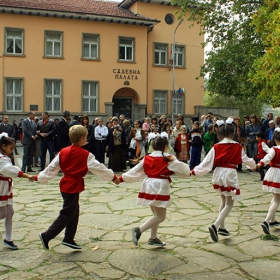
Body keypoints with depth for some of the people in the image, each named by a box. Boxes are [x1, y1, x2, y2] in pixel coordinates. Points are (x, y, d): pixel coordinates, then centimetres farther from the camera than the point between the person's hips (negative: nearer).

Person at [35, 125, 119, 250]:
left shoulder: (63, 152, 5)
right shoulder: (85, 155, -13)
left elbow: (52, 167, 7)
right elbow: (99, 167, -7)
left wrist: (38, 177, 17)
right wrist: (113, 177, 2)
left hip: (65, 184, 8)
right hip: (74, 186, -8)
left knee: (74, 213, 18)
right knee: (67, 214, 1)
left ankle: (69, 239, 24)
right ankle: (46, 235, 0)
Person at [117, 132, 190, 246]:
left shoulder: (147, 158, 7)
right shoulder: (169, 159, -6)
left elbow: (135, 171, 9)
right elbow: (184, 171, 0)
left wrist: (122, 178, 18)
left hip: (148, 187, 7)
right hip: (160, 187, -7)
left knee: (156, 214, 21)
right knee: (160, 217, -1)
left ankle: (153, 238, 27)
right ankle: (139, 230, -15)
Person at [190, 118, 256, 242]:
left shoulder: (216, 147, -2)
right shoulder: (237, 147, -2)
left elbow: (207, 162, -6)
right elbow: (246, 160, 14)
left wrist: (194, 171, 1)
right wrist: (254, 164, 35)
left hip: (218, 174, 3)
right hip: (230, 174, -3)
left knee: (223, 200, 22)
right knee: (229, 204, 1)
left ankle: (222, 227, 25)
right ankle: (215, 226, -19)